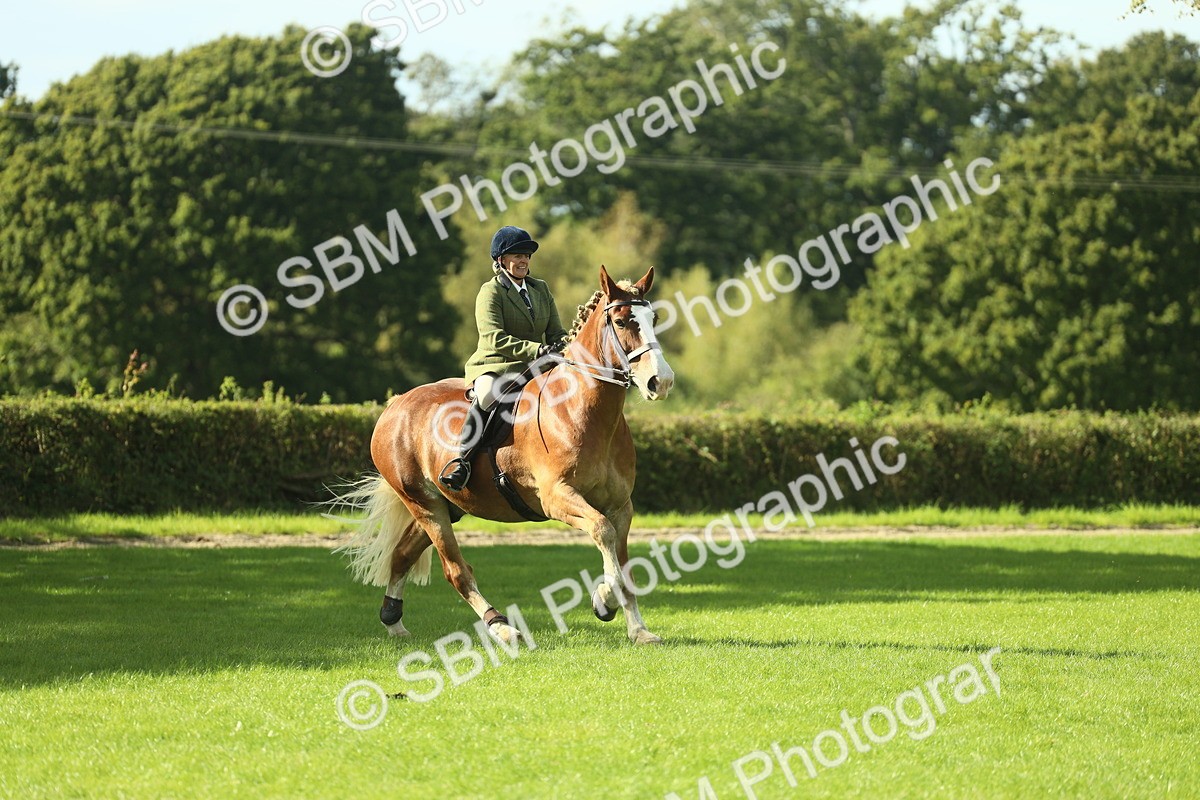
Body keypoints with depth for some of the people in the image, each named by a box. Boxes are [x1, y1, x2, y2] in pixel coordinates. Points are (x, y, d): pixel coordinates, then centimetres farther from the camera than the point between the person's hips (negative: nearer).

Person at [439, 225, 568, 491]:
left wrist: (567, 347, -10)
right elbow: (493, 338, -17)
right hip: (495, 365, -7)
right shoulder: (491, 292, -4)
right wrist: (536, 350, -28)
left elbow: (556, 332, 16)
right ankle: (462, 460, -34)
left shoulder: (541, 289, 17)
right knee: (487, 394, -37)